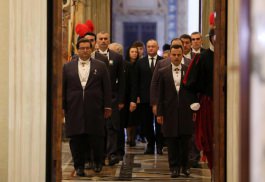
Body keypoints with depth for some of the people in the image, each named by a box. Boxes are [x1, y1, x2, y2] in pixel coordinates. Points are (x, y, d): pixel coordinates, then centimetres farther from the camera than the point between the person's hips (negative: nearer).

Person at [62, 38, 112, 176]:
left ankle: (98, 162, 21)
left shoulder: (100, 66, 7)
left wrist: (107, 106, 0)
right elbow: (63, 88, 8)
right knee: (76, 139, 2)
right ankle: (79, 166, 12)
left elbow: (107, 87, 5)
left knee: (96, 137, 0)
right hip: (74, 110, 1)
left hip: (95, 109, -1)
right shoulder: (68, 67, 9)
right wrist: (62, 107, 2)